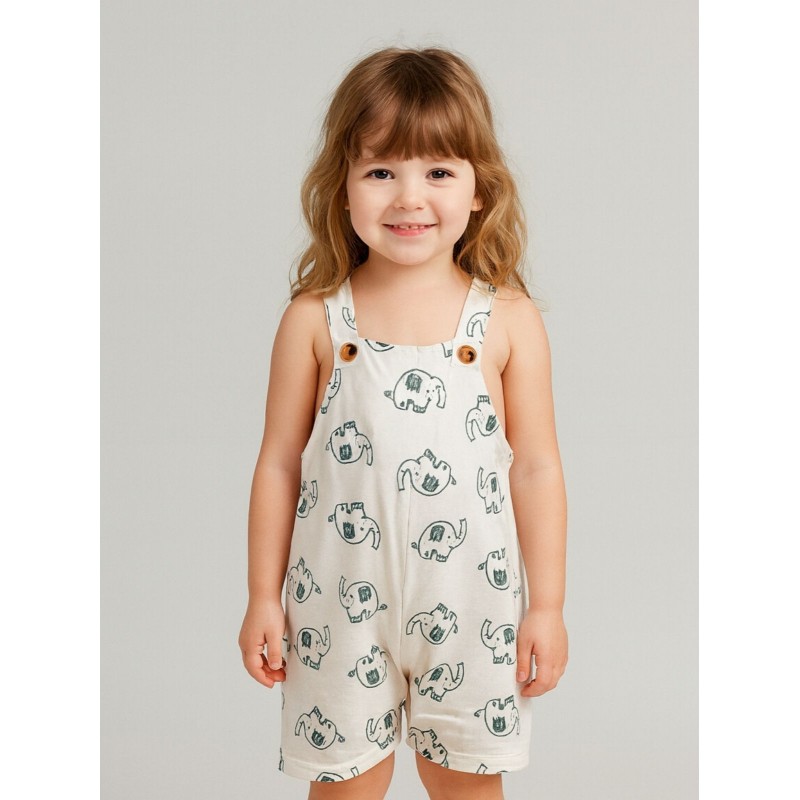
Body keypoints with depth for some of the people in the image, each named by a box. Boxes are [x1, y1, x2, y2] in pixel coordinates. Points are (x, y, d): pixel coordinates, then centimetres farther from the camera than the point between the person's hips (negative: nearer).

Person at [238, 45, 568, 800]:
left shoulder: (508, 320, -7)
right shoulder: (315, 319, -7)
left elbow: (536, 468, -2)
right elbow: (279, 463, -1)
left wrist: (547, 605, 0)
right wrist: (263, 597, 2)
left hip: (468, 597, 0)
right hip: (341, 599, 0)